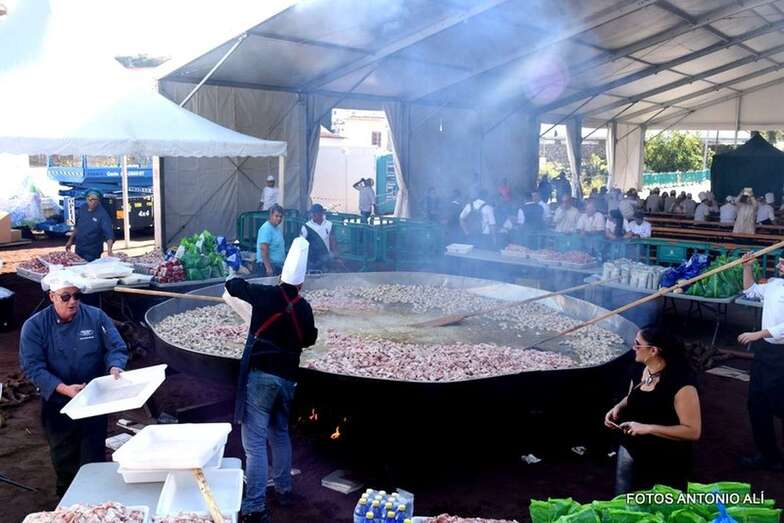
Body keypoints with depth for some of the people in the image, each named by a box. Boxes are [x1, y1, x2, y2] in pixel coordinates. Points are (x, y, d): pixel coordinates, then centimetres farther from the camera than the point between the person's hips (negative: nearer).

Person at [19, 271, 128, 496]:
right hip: (57, 403, 0)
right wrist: (63, 389, -26)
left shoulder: (96, 317, -7)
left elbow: (116, 348, -4)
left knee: (93, 457, 6)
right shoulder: (35, 326, -10)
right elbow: (32, 366, -15)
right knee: (64, 459, 16)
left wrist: (115, 367, -27)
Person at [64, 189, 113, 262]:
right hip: (78, 250, 6)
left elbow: (109, 234, -28)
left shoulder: (102, 214, -20)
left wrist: (109, 250, -42)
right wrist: (70, 240, 15)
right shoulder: (83, 208, -1)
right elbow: (76, 226, 14)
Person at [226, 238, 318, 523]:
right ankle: (284, 490, 36)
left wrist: (238, 280, 29)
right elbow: (309, 339, 18)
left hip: (260, 375, -5)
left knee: (254, 441, -4)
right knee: (280, 433, 25)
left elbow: (233, 285, 8)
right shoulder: (304, 308, 3)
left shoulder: (265, 294, -7)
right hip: (287, 378, 5)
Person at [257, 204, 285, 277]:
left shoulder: (278, 228, 15)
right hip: (269, 265, -9)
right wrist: (268, 268, -25)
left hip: (277, 265, 9)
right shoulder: (266, 228, -14)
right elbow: (263, 250, -21)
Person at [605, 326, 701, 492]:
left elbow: (693, 431, -26)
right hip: (630, 449, 7)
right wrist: (618, 408, -5)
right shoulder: (639, 369, -3)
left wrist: (648, 428, -31)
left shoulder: (681, 383, -26)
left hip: (666, 463, -7)